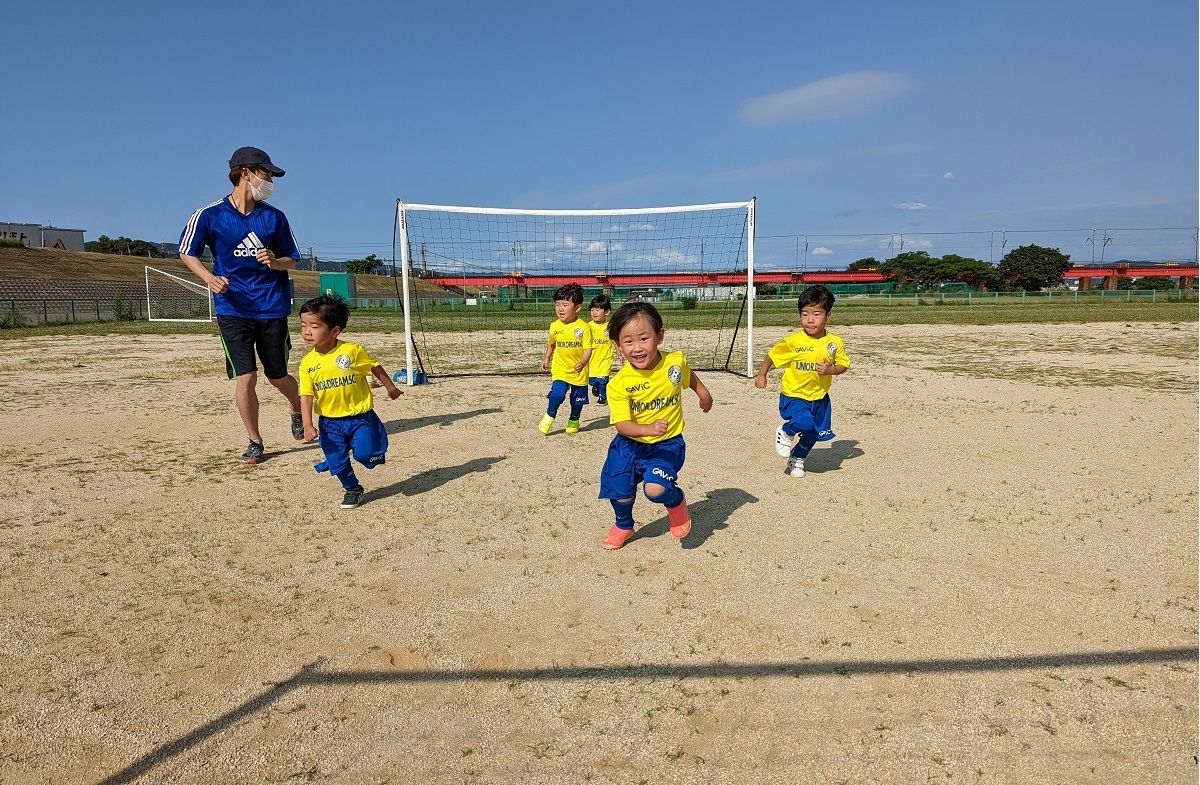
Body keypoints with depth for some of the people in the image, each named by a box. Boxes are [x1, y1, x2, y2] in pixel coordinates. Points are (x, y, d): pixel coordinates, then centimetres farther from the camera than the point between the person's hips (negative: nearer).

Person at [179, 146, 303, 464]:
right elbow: (187, 252, 7)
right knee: (246, 378, -6)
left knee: (278, 376, 10)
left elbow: (292, 260, 10)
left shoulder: (275, 217, 2)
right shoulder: (209, 215, -4)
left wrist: (275, 262, -13)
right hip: (233, 310, -1)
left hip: (273, 308, 2)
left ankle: (298, 411, 41)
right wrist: (209, 278, -10)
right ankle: (255, 442, 11)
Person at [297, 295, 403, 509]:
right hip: (330, 422, 3)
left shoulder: (352, 351, -15)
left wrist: (391, 388, 12)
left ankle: (376, 452, 21)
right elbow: (306, 396, -5)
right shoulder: (307, 363, -6)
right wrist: (308, 425, -15)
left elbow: (375, 368, 1)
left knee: (364, 453, -15)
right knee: (336, 462, 4)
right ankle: (352, 489, 31)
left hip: (360, 417, -3)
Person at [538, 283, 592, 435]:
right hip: (560, 368, 1)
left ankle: (574, 421, 38)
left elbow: (588, 349, -16)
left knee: (577, 399, 13)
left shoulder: (583, 327, -15)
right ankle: (549, 416, 8)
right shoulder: (554, 326, -3)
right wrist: (547, 358, 11)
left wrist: (582, 363, -31)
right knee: (557, 393, -18)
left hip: (579, 371, -1)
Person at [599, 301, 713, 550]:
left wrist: (703, 393, 21)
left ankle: (676, 501, 15)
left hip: (667, 444, -1)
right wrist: (648, 429, -42)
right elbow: (622, 425, -25)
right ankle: (623, 525, 45)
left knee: (655, 489, -23)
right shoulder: (619, 383, -21)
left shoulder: (675, 361, -14)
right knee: (621, 493, 9)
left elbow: (688, 376, 12)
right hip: (630, 444, 1)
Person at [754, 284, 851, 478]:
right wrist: (761, 375, -3)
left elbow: (844, 365, 3)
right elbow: (772, 355, -1)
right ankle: (785, 432, 8)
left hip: (819, 397, 4)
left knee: (814, 432, 13)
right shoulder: (793, 341, -14)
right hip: (793, 396, -4)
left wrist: (832, 369, -17)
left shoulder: (835, 342, -6)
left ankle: (797, 459, 42)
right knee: (804, 422, -27)